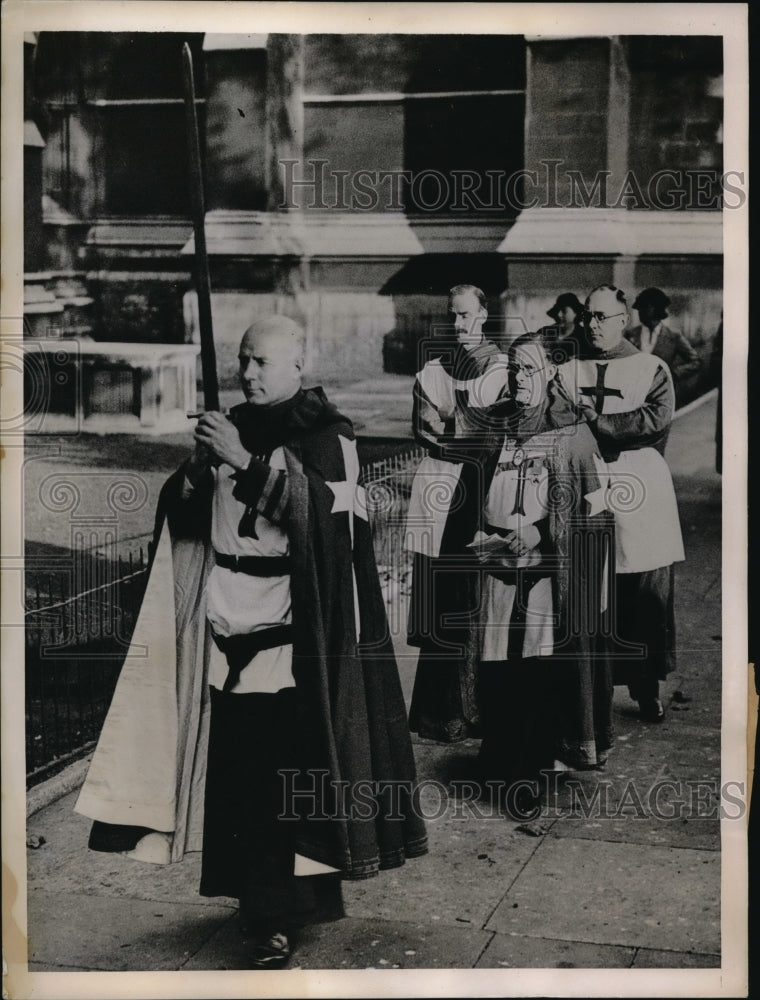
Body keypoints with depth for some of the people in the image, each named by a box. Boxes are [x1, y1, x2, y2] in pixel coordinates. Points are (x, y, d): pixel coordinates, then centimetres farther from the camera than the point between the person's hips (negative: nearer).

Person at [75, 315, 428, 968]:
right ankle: (268, 908, 15)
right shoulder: (233, 430, 14)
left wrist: (245, 461, -20)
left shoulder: (326, 436, 0)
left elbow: (322, 506, -17)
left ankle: (280, 912, 5)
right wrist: (200, 466, -7)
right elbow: (185, 518, 13)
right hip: (233, 621, 5)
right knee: (236, 767, 2)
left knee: (292, 769, -6)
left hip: (297, 632, -4)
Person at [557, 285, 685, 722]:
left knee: (649, 596, 3)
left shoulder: (652, 368, 5)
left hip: (640, 491, -1)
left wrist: (598, 422, -14)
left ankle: (648, 688, 15)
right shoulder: (569, 371, 14)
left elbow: (658, 419, -11)